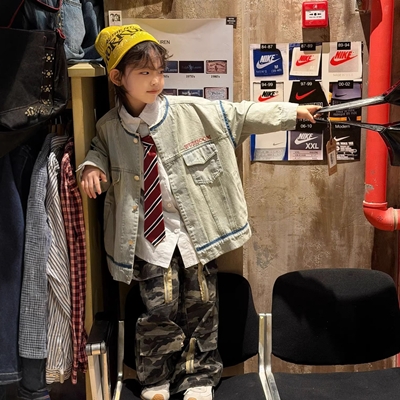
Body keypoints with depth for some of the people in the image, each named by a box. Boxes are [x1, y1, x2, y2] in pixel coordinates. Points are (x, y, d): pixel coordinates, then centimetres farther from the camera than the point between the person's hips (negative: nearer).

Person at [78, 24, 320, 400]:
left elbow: (242, 114, -2)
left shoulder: (193, 111, -9)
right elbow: (101, 150, 20)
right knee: (160, 309, 1)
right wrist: (92, 167, -3)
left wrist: (294, 112, -2)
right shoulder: (109, 127, -2)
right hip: (151, 234, 0)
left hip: (195, 228, 0)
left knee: (201, 306, 10)